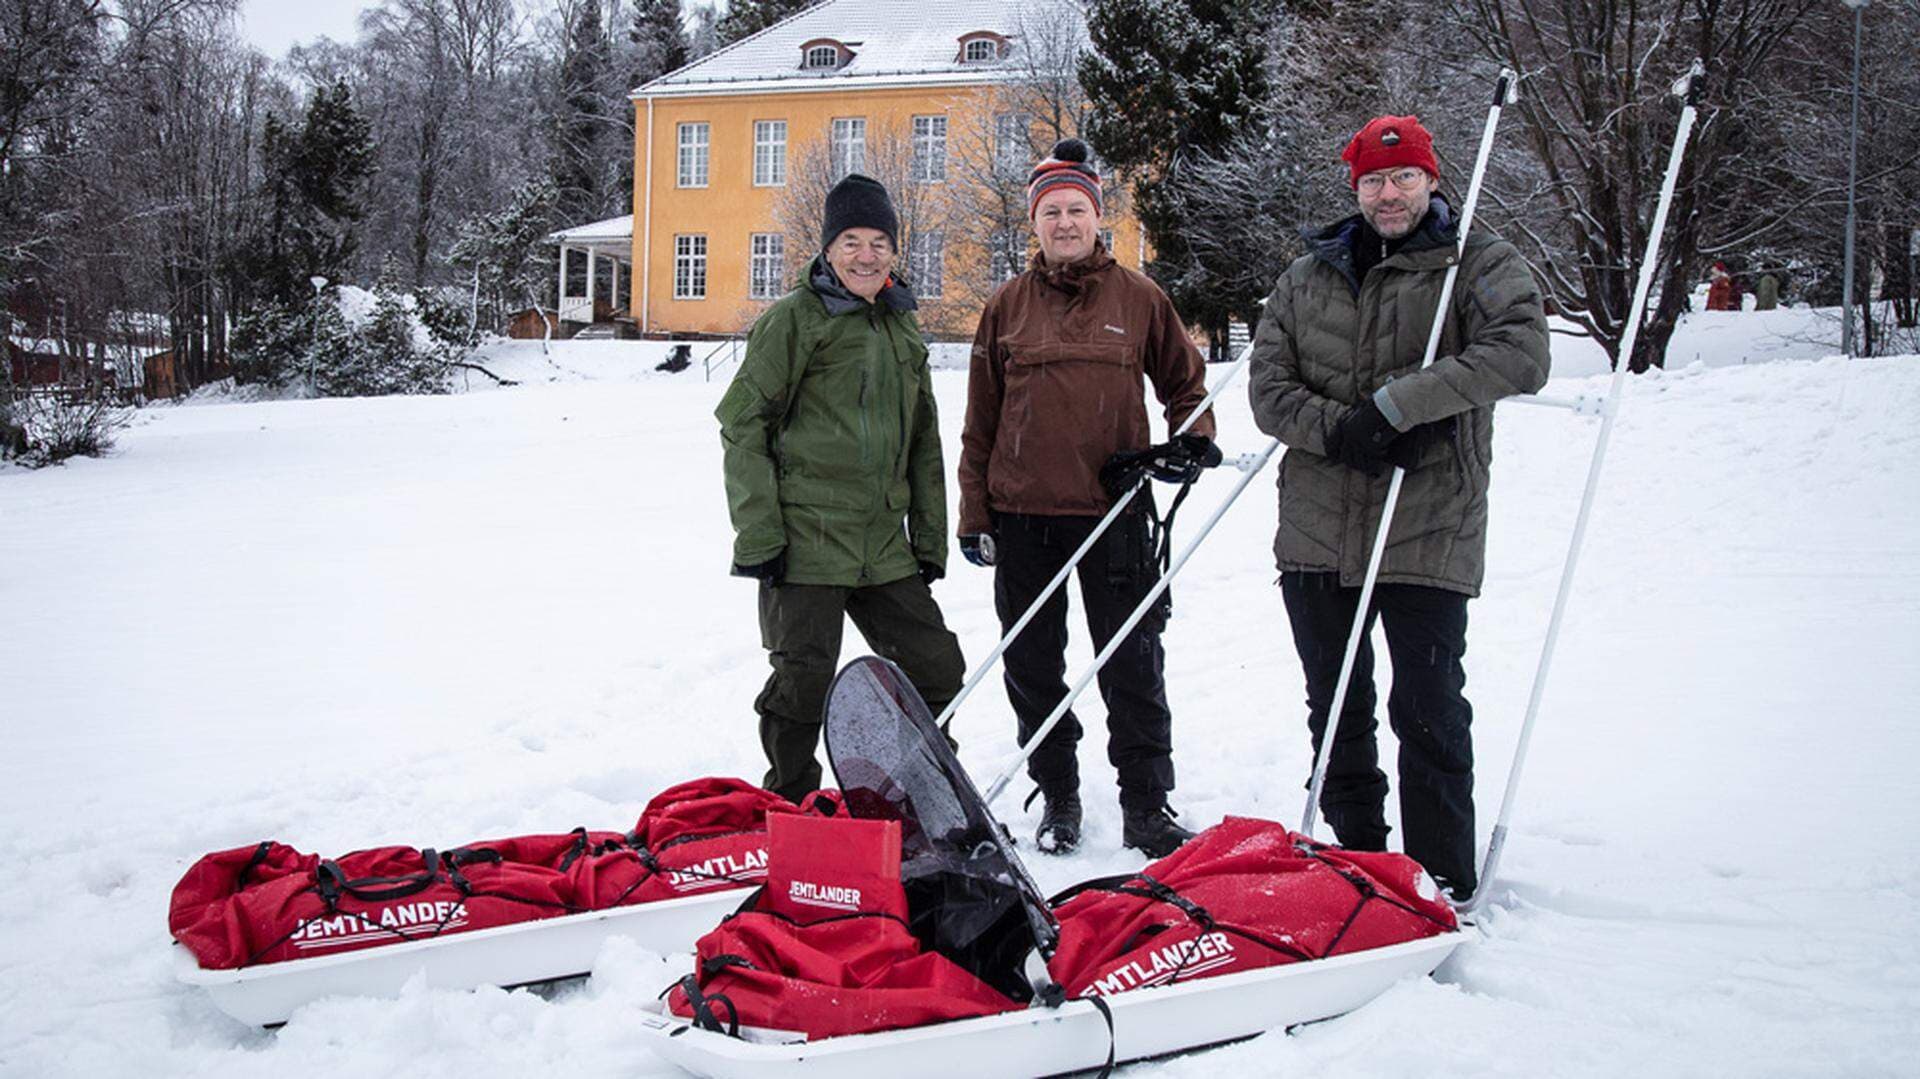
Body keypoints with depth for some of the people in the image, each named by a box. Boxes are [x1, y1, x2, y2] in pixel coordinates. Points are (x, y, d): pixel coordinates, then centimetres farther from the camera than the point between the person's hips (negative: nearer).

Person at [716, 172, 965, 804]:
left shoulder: (903, 329, 17)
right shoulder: (795, 318, -4)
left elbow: (923, 441, 23)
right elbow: (743, 422, -7)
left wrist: (930, 539, 19)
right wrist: (757, 534, -12)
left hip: (884, 546, 6)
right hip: (806, 535, -6)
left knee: (938, 669, 7)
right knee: (803, 681, -4)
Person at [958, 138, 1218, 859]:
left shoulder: (1139, 298, 3)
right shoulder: (1008, 307, 6)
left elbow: (1185, 381, 16)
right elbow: (980, 421, 9)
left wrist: (1192, 438, -3)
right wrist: (975, 514, 5)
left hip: (1114, 512, -1)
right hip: (1022, 515, 2)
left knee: (1132, 667, 2)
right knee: (1033, 666, 9)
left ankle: (1146, 806, 12)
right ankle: (1057, 797, 24)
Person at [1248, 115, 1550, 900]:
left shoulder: (1479, 265, 0)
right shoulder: (1309, 276, 12)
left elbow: (1523, 353, -18)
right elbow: (1268, 387, 6)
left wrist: (1396, 404, -24)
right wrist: (1338, 429, -14)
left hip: (1428, 535, -4)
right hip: (1317, 534, 4)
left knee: (1429, 713, -2)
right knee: (1336, 712, 14)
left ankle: (1442, 886, 9)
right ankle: (1356, 856, 29)